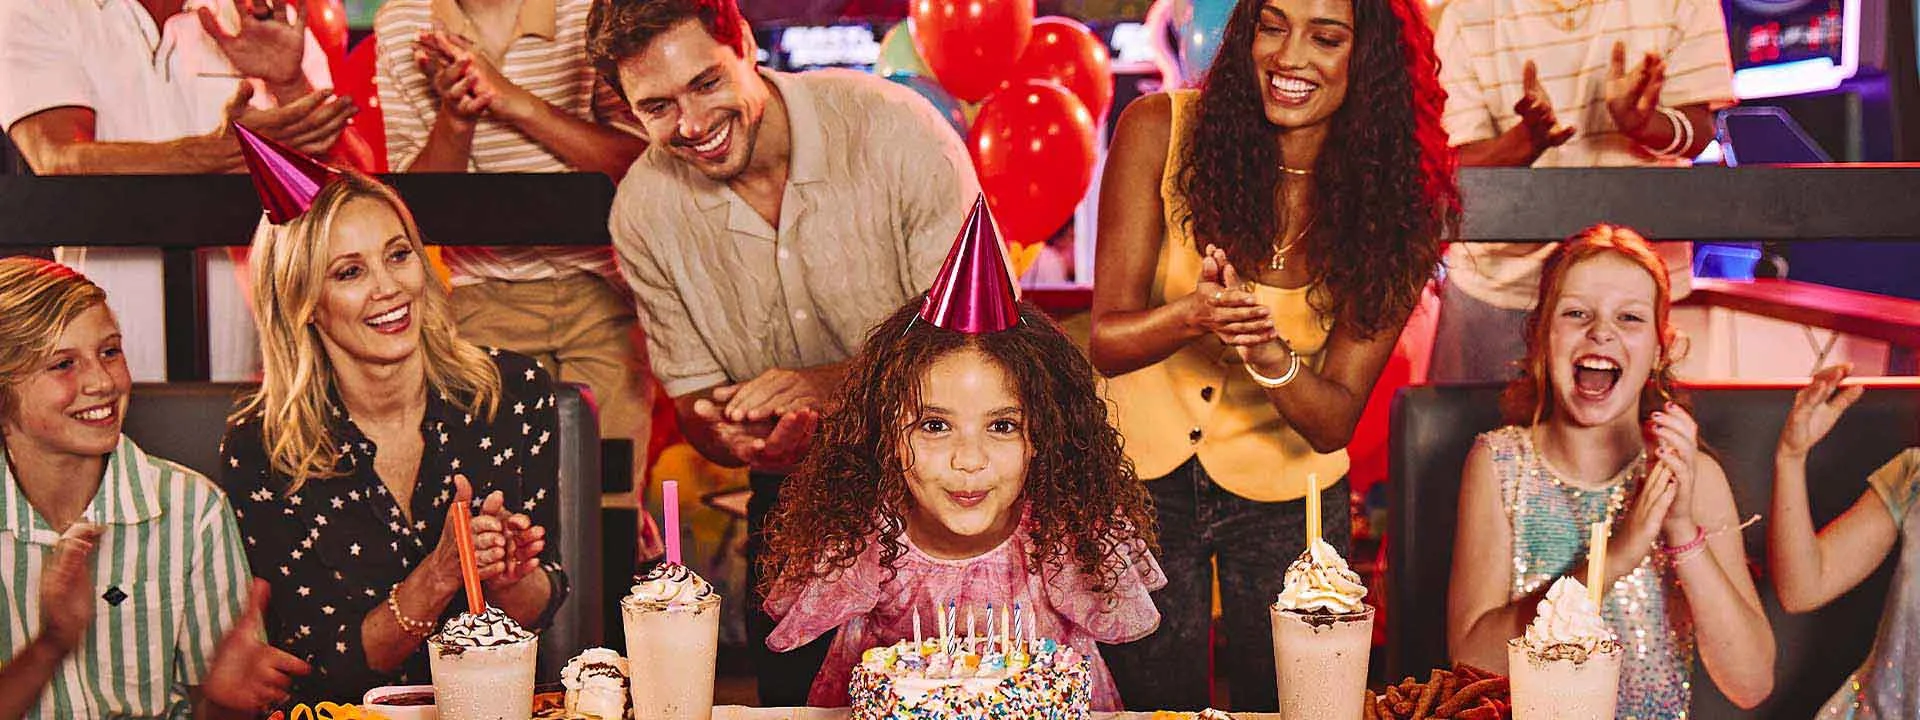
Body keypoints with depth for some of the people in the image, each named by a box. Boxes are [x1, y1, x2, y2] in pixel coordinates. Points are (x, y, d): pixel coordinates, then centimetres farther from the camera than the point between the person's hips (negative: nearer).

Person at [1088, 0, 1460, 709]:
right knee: (1156, 706, 14)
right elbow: (1106, 343, -17)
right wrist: (1191, 317, -38)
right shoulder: (1160, 131, -16)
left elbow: (1333, 423, -13)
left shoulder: (1396, 202, -13)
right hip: (1140, 475, -1)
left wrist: (1270, 356, -34)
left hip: (1284, 495, 1)